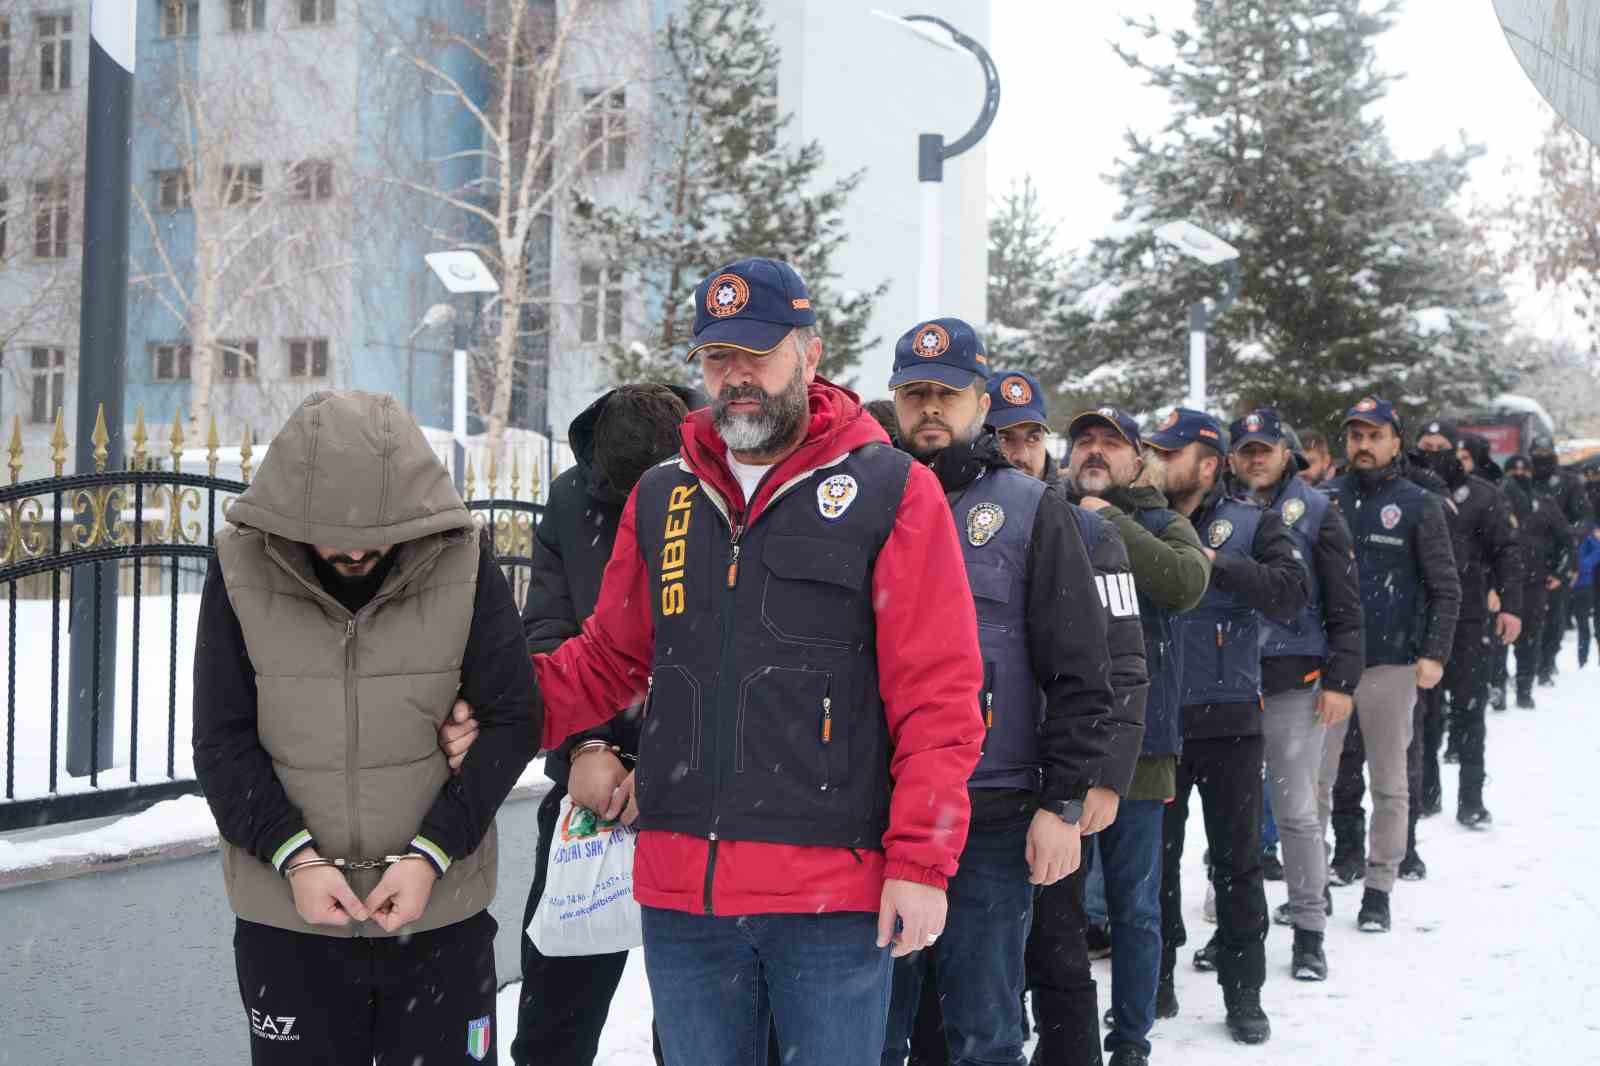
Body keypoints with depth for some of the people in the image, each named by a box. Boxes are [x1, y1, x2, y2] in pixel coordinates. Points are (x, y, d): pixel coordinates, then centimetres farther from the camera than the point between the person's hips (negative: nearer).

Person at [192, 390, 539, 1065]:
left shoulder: (463, 565, -9)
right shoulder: (241, 571, -7)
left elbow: (511, 719, -6)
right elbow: (222, 741, -4)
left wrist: (431, 854, -15)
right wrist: (293, 856, -16)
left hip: (440, 911, 0)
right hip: (287, 917, 1)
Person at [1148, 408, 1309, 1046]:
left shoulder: (1250, 525, 1)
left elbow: (1291, 593, -15)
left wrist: (1216, 564, -20)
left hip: (1228, 718, -1)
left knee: (1237, 858, 8)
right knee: (1155, 855, 11)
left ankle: (1243, 991, 19)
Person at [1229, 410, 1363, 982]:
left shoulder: (1315, 513, 2)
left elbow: (1345, 606, 0)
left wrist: (1341, 681, -8)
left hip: (1294, 683, -2)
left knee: (1297, 812, 2)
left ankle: (1309, 930, 13)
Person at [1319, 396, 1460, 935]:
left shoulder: (1419, 505, 1)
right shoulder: (1322, 498, 6)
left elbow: (1446, 588, 0)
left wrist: (1434, 654, -8)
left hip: (1392, 665, -2)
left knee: (1389, 784, 7)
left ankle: (1379, 887, 17)